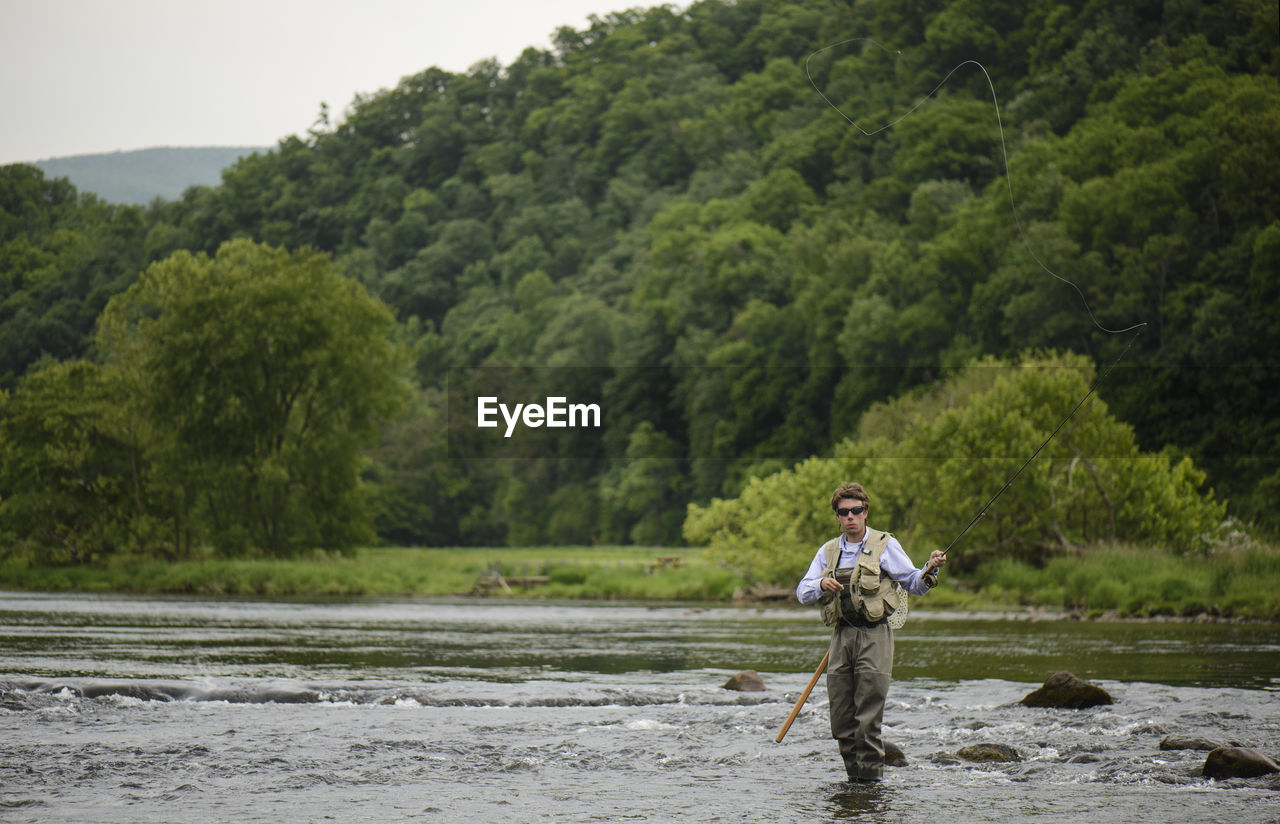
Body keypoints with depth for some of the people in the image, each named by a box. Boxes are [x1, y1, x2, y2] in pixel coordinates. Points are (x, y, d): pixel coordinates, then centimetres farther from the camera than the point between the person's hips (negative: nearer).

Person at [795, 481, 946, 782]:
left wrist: (930, 569, -17)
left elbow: (914, 584, 4)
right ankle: (853, 777, 15)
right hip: (841, 636, 5)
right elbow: (802, 593, 12)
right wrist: (822, 585, -9)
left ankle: (870, 778, -6)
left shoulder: (884, 545, 3)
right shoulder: (828, 551, 16)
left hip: (874, 635, -5)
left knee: (868, 721, -10)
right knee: (841, 721, 5)